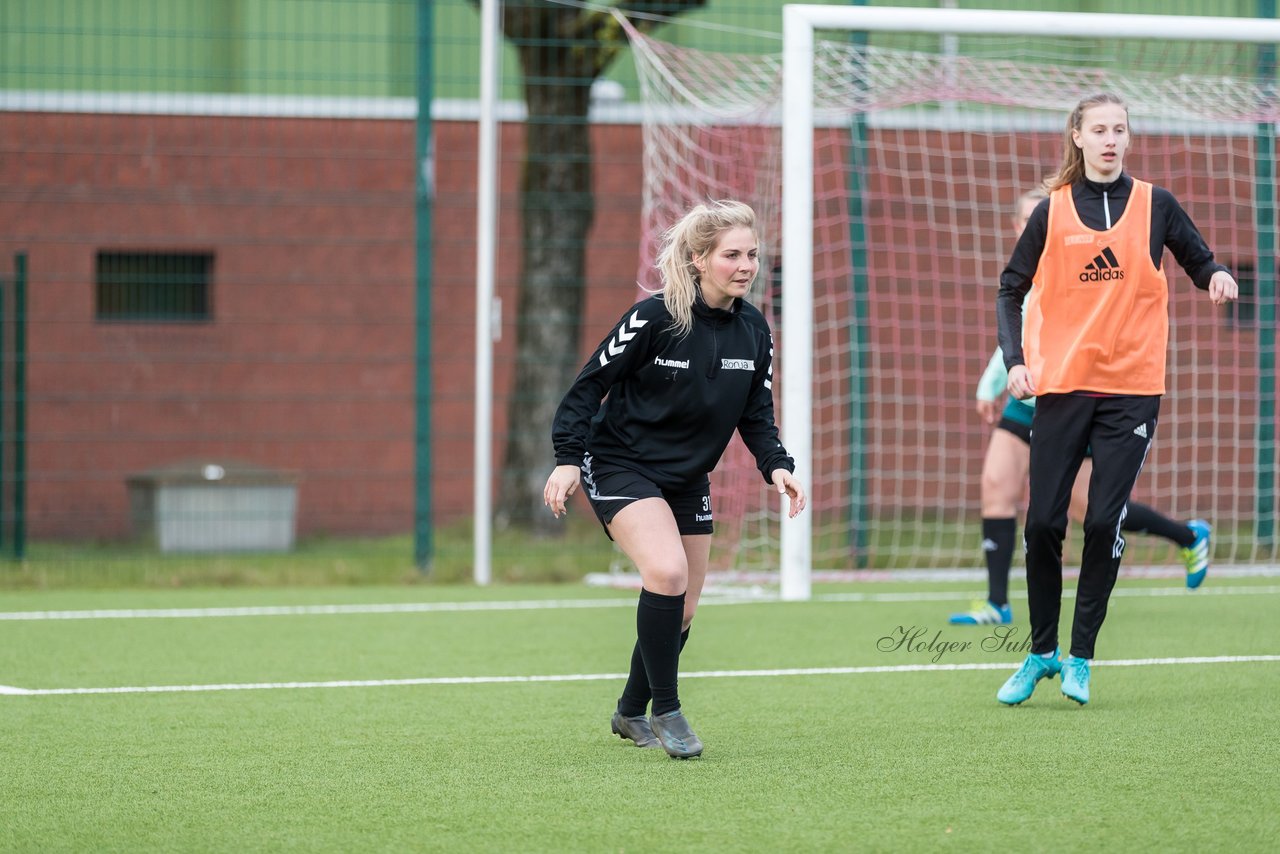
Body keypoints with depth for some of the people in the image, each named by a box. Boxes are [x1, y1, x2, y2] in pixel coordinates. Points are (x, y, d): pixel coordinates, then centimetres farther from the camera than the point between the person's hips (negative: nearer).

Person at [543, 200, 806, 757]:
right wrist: (568, 458, -21)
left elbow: (756, 415, 7)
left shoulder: (754, 331, -2)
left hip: (688, 480, 7)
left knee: (681, 611, 8)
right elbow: (590, 385, -14)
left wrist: (777, 466, -10)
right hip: (620, 465, -7)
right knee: (667, 571, -28)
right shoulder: (654, 318, -19)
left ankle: (631, 713, 33)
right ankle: (666, 711, -15)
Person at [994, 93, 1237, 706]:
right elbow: (1011, 290, 7)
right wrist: (1015, 361, -7)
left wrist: (1216, 276, -14)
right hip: (1062, 384, 1)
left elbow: (1198, 261, 11)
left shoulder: (1154, 205, 4)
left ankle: (1080, 658, 4)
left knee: (1104, 523, -7)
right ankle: (1041, 653, 15)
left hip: (1132, 388, -1)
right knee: (1043, 523, -2)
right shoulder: (1052, 212, 4)